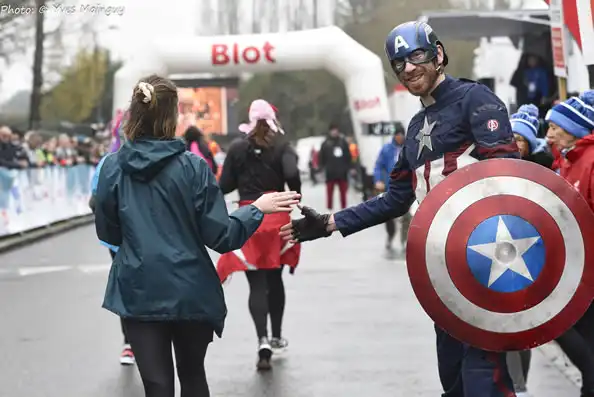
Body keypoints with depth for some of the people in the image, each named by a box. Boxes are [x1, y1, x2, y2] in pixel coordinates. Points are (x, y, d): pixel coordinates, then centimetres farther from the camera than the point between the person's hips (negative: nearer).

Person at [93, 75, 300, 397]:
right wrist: (258, 209, 4)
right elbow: (220, 236, -10)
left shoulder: (113, 167, -4)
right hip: (190, 291, 0)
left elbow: (107, 233, 6)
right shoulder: (193, 167, -10)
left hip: (137, 292, 1)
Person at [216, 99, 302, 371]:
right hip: (277, 217, 1)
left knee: (257, 284, -1)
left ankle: (263, 341, -18)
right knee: (275, 279, 18)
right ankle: (277, 337, 28)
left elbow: (225, 186, -1)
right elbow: (292, 174, -19)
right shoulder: (282, 146, -3)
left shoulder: (237, 148, 0)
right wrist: (296, 195, 1)